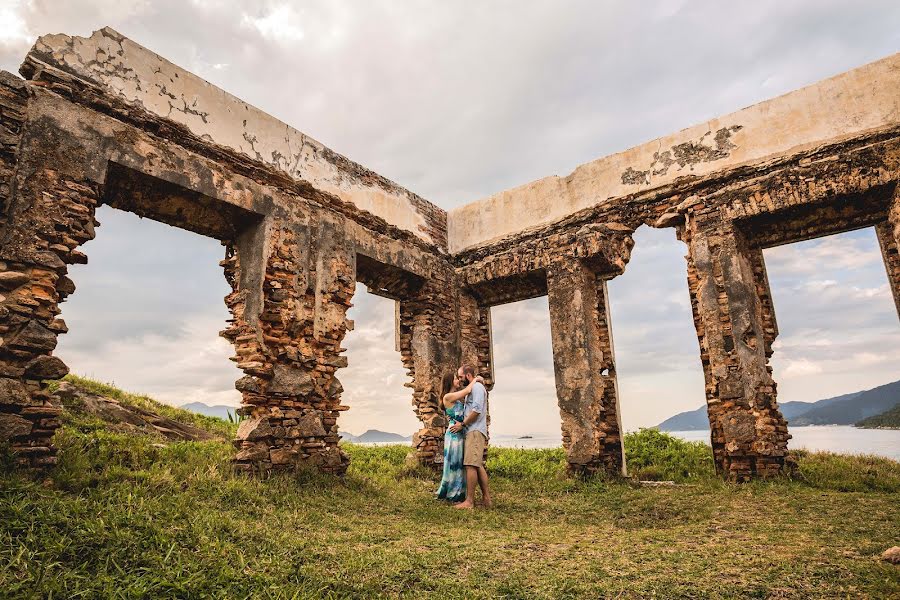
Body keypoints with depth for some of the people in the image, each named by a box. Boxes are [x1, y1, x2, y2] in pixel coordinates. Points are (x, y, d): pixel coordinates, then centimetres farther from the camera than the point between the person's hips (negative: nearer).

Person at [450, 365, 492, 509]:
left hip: (475, 431, -10)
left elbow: (477, 410, -18)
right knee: (478, 465, 9)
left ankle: (469, 501, -13)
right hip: (472, 431, 10)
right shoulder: (471, 389, 24)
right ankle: (486, 498, 13)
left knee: (470, 465, -13)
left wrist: (462, 424, -13)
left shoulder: (477, 387, -8)